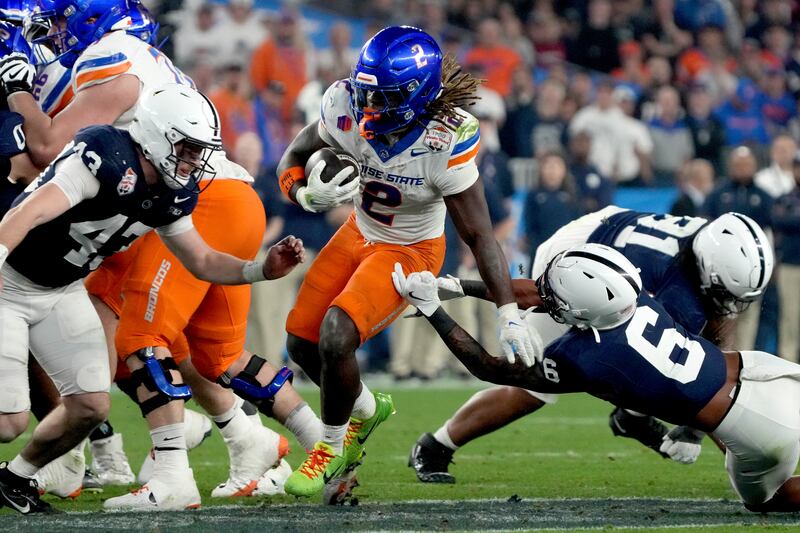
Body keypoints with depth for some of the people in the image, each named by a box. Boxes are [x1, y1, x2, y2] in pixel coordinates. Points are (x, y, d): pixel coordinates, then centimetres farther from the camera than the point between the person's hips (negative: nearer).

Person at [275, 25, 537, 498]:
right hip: (360, 233, 5)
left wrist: (509, 313, -26)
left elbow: (478, 233, -24)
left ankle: (332, 450, 3)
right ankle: (366, 410, 39)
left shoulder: (445, 143, -33)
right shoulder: (347, 109, -25)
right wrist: (308, 194, -32)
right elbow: (296, 157, -8)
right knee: (302, 343, 8)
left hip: (410, 251, -5)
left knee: (336, 338, -23)